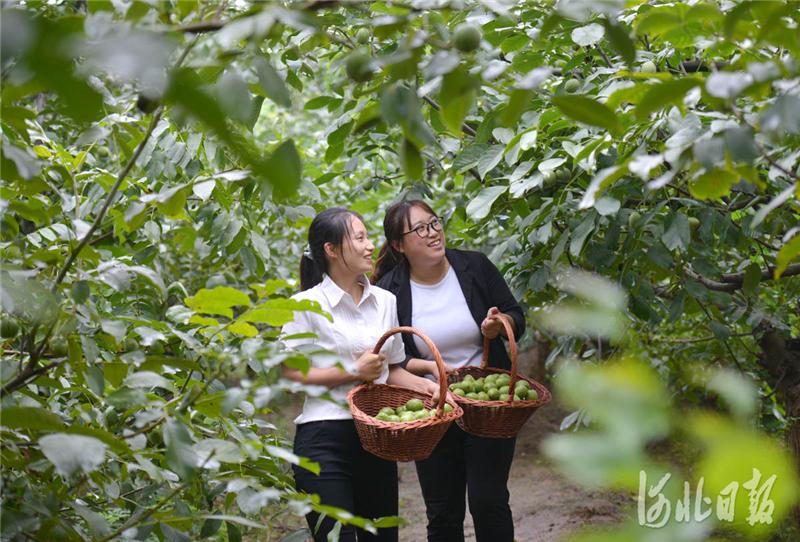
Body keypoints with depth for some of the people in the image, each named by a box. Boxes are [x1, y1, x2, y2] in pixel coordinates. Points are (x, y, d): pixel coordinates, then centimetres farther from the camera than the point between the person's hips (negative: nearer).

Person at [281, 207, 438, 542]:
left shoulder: (385, 301, 11)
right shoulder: (306, 305, -5)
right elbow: (291, 375, -9)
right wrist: (354, 373, -15)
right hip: (324, 441, -6)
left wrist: (420, 384, -2)